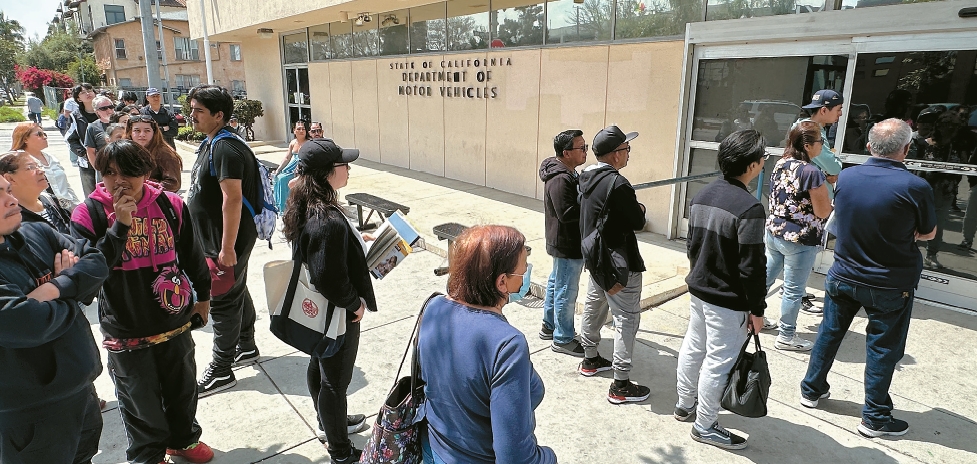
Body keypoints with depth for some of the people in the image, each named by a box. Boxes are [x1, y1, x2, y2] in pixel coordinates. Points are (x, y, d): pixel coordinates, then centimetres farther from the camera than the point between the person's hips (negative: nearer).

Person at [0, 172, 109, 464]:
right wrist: (73, 296, -13)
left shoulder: (37, 233, 1)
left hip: (83, 387, 7)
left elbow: (97, 263, -4)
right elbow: (26, 323, -32)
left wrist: (56, 288, -21)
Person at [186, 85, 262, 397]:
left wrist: (227, 248, -28)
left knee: (223, 300, -1)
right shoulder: (209, 144, 11)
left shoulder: (225, 149, -21)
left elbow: (232, 198, -27)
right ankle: (246, 348, 36)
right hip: (213, 237, 10)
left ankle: (221, 371, 11)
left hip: (229, 241, -10)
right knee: (237, 292, 20)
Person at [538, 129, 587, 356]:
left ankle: (549, 326, 37)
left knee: (555, 284, 21)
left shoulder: (566, 173, 8)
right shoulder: (560, 180, -25)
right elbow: (566, 213, -29)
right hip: (568, 245, -11)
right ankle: (563, 339, 15)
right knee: (566, 292, 1)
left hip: (562, 242, 11)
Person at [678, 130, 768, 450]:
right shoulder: (749, 207, -23)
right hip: (728, 301, -8)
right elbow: (751, 267, -20)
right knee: (717, 364, 5)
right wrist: (757, 309, -10)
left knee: (692, 349, 20)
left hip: (698, 290, 8)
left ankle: (685, 405, 38)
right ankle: (705, 427, 20)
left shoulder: (702, 196, 2)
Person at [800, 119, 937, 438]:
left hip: (843, 277, 3)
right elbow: (929, 233, -2)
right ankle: (875, 418, 21)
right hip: (890, 286, -3)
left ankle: (812, 390, 32)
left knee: (829, 333, 17)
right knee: (882, 348, 9)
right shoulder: (915, 188, -19)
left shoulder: (845, 177, -9)